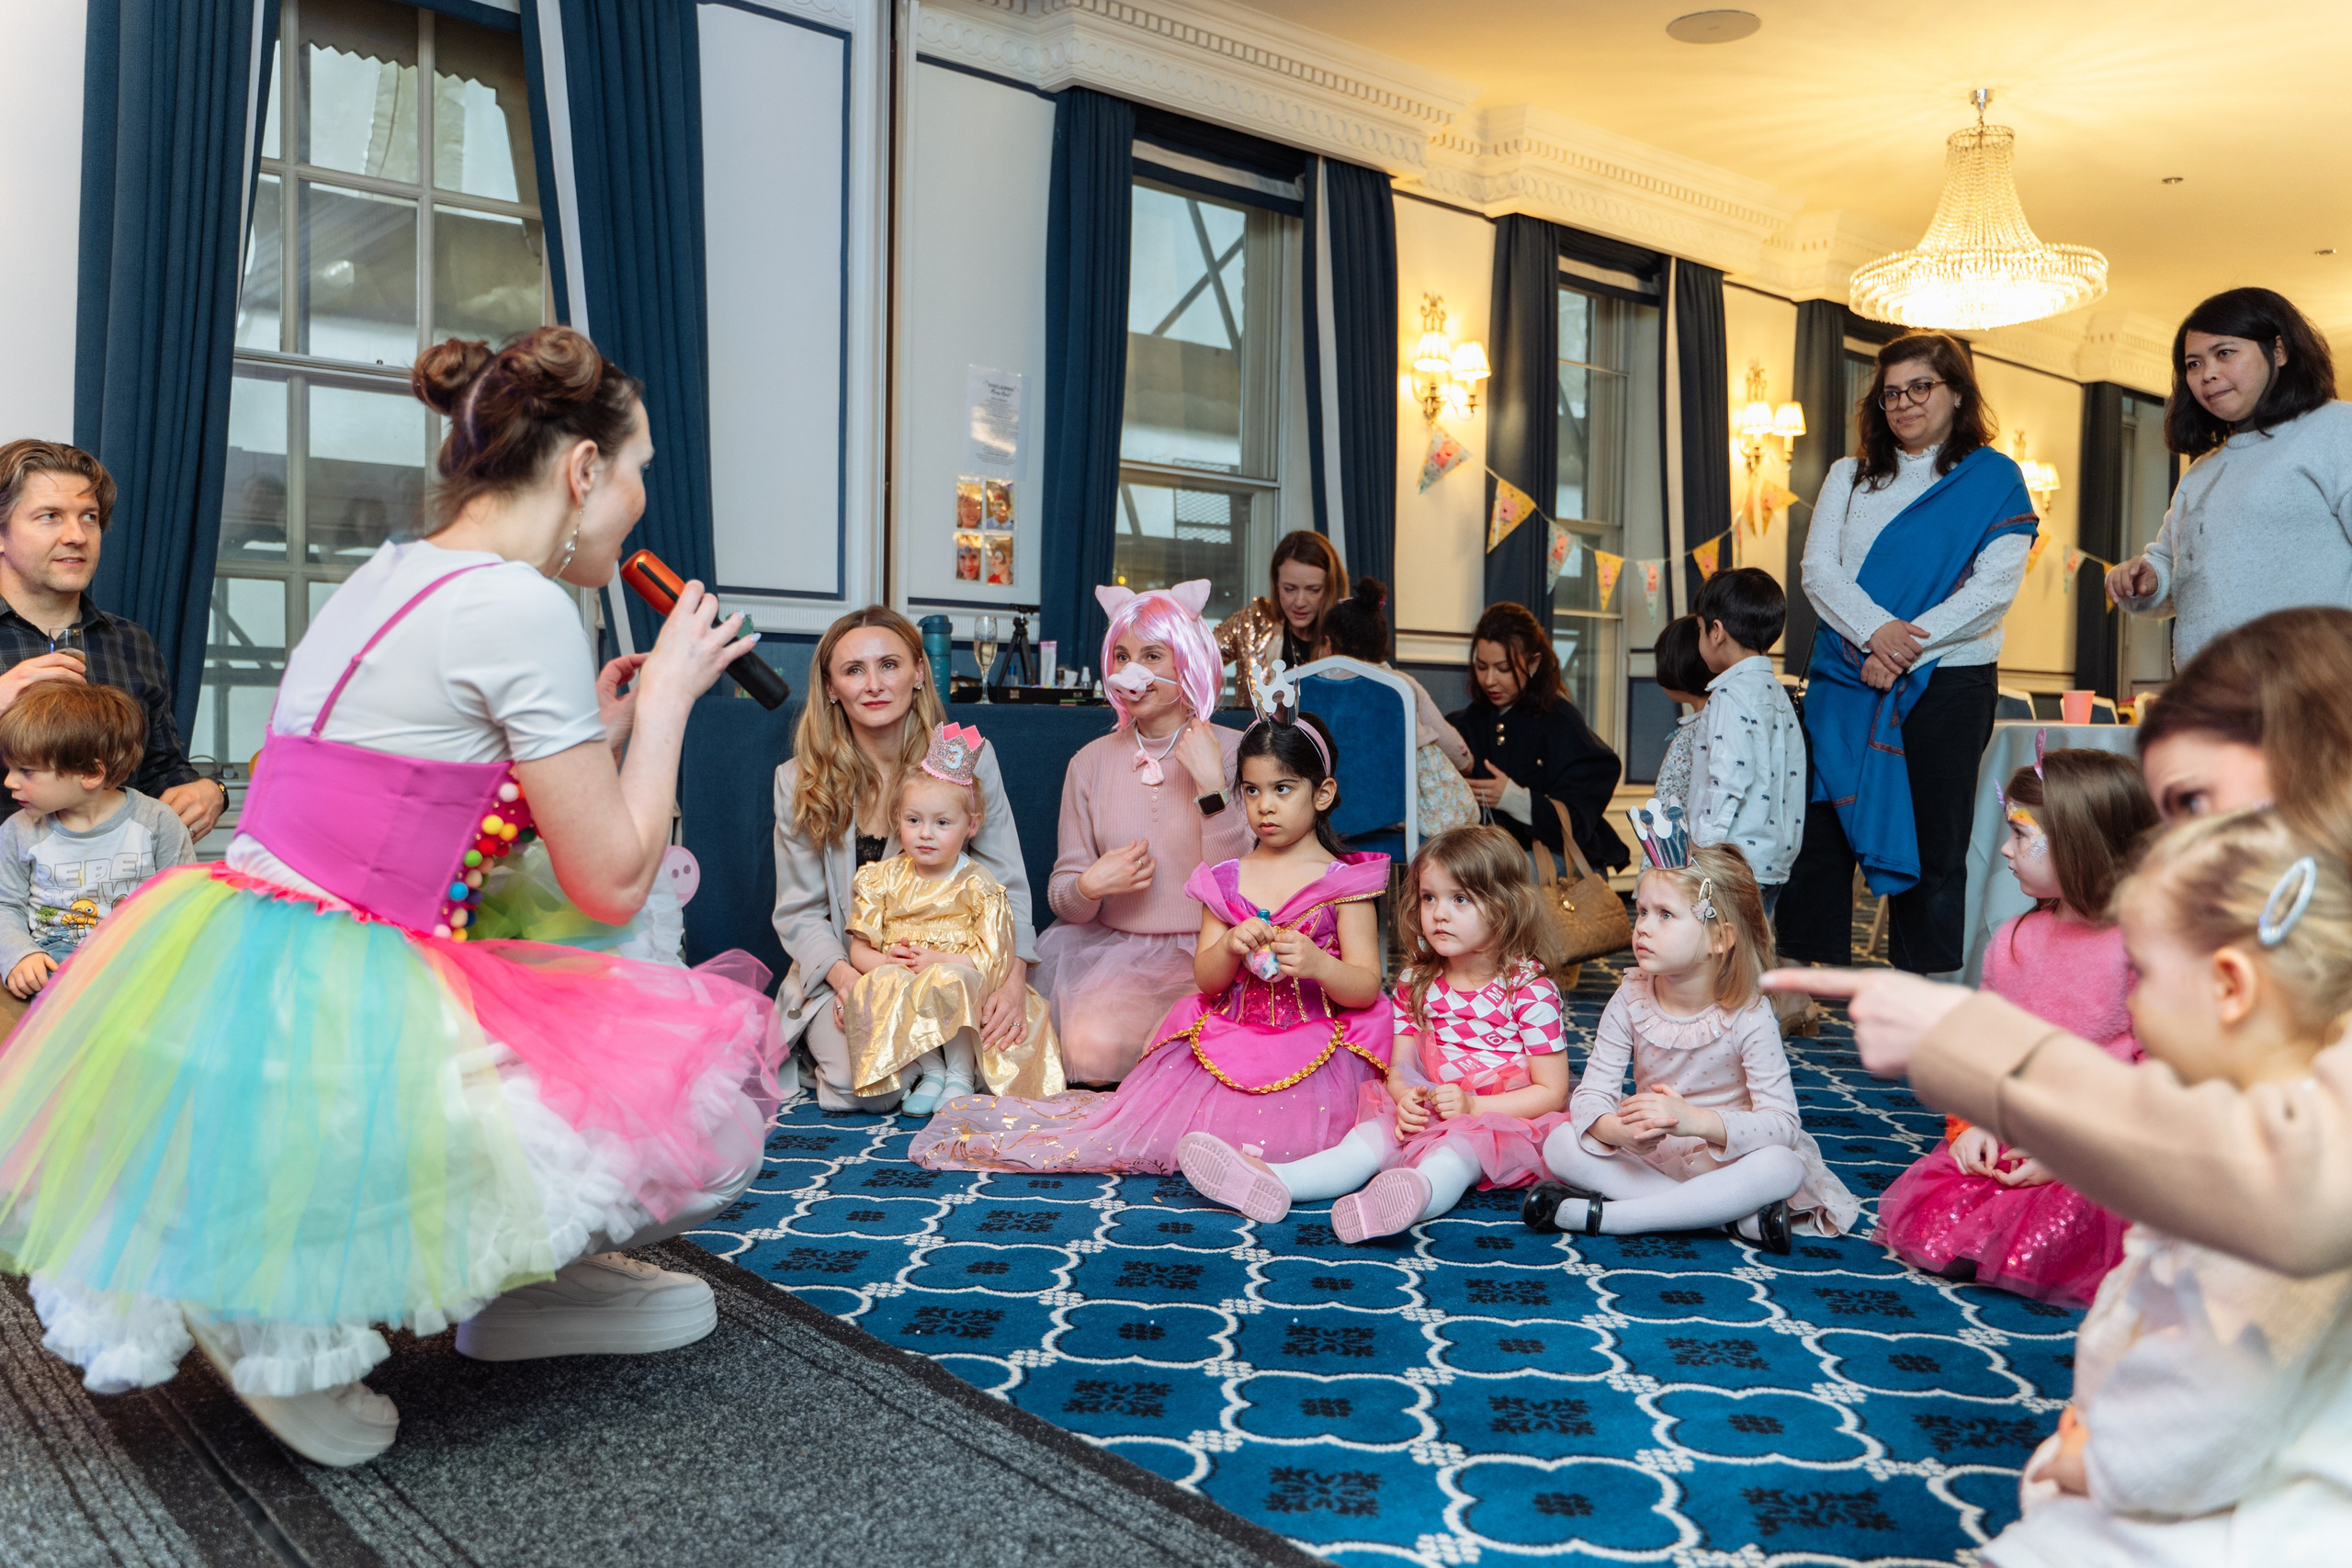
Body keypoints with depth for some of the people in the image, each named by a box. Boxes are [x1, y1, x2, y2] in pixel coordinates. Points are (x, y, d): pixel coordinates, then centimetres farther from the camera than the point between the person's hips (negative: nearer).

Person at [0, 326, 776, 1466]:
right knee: (694, 1070, -1)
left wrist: (601, 725, 20)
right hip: (322, 1021, -10)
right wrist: (667, 695, 1)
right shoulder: (520, 605, -14)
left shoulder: (387, 572, 14)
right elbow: (611, 881, -11)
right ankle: (292, 1318, 3)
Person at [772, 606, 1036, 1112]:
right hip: (845, 974, 0)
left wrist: (1014, 977, -19)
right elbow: (800, 912, 0)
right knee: (866, 1084, -28)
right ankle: (823, 1048, 9)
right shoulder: (799, 782, -2)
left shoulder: (969, 760, -3)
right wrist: (845, 976, -21)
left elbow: (1006, 886, -2)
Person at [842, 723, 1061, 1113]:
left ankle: (960, 1072, -12)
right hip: (897, 992, 3)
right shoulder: (883, 880, 7)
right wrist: (887, 962, -16)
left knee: (951, 980, -35)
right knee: (873, 988, -29)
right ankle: (932, 1070, -12)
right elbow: (859, 950, 6)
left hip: (962, 989, -3)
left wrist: (937, 961, -19)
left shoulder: (977, 886, -3)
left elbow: (993, 959, -10)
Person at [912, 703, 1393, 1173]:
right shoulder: (1226, 880, 9)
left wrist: (1317, 964, -28)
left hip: (1316, 1050, -3)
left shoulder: (1344, 881, -2)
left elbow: (1367, 989, -6)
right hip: (1227, 1040, 3)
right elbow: (1205, 980, 5)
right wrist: (1231, 947, -18)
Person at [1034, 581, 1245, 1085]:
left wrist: (1212, 784, -19)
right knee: (1093, 1047, -27)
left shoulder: (1234, 753, -2)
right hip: (1114, 951, 3)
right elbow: (1062, 898, 10)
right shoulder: (1091, 762, 7)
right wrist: (1090, 886, -14)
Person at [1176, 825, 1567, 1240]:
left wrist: (1472, 1106, -19)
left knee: (1460, 1144, -37)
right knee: (1378, 1132, -22)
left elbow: (1552, 1092, -7)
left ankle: (1419, 1195, -69)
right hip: (1432, 1117, 6)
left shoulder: (1531, 989, -8)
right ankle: (1272, 1183, -42)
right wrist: (1405, 1097, -14)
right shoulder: (1416, 983, 9)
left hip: (1506, 1121, -5)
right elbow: (1398, 1068, 11)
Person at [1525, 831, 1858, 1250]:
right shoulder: (1630, 1001, -8)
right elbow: (1591, 1094, -11)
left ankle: (1601, 1215, -33)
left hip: (1727, 1160, -2)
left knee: (1783, 1168, -34)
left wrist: (1695, 1120, -39)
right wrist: (1619, 1130, -37)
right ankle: (1729, 1215, -27)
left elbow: (1783, 1123, -22)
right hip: (1647, 1155, 3)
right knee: (1560, 1144, -21)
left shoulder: (1749, 1017, -16)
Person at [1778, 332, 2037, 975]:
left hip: (1946, 685, -3)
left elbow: (1995, 587, -6)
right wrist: (1875, 630, -16)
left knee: (1932, 841, 1)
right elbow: (1818, 567, 2)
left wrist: (1906, 645, -16)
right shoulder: (1849, 477, 16)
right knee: (1821, 830, -1)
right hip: (1846, 678, 3)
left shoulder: (1995, 480, 6)